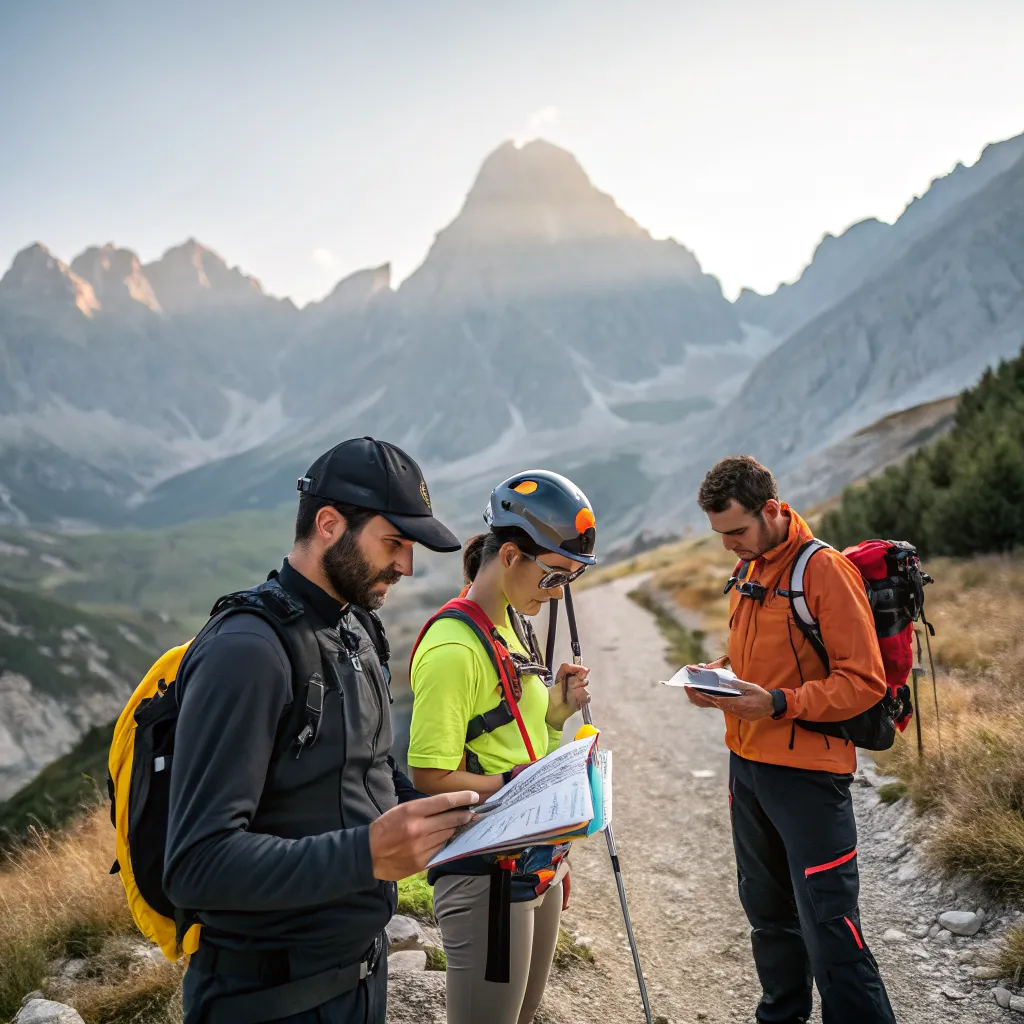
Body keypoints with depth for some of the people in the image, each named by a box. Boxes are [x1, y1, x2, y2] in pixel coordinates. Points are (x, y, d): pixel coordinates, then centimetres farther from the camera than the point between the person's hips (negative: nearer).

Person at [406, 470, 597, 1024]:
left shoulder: (515, 625, 8)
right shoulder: (453, 648, -20)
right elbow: (431, 775, -20)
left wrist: (556, 710, 0)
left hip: (536, 859, 9)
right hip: (485, 872, -9)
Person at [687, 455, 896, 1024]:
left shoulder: (825, 570, -15)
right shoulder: (750, 573, 10)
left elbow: (864, 681, -18)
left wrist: (778, 704, -27)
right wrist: (717, 676, 2)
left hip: (808, 774, -8)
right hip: (747, 766, 8)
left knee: (828, 926, -4)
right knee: (768, 912, 20)